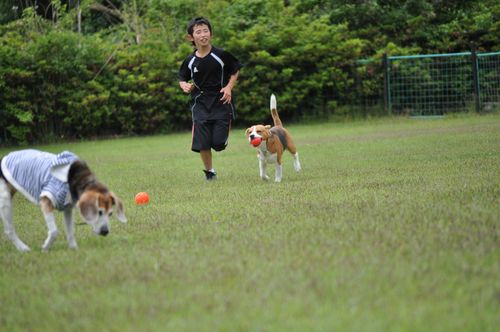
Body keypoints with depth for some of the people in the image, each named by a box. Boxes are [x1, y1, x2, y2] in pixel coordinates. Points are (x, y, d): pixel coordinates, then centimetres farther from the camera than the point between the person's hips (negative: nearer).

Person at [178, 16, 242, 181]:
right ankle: (209, 171, 18)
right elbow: (182, 79, 12)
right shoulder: (190, 61, -2)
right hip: (200, 104, 2)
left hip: (221, 101, -2)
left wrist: (229, 87, -9)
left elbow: (235, 71, 6)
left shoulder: (222, 55, -8)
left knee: (219, 143, -8)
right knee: (203, 142, -5)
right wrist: (185, 86, -10)